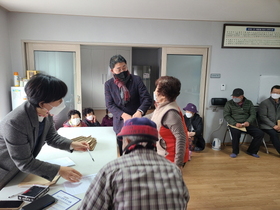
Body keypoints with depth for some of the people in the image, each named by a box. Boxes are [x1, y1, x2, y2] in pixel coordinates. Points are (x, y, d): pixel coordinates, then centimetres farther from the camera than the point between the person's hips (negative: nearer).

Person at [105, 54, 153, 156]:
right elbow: (109, 105, -3)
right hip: (120, 124, 2)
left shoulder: (136, 80, -4)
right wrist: (123, 115, -20)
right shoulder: (109, 84, 2)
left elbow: (147, 99, -8)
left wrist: (140, 111, -27)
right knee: (123, 155, 11)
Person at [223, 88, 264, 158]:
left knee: (260, 133, -15)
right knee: (236, 133, -36)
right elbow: (226, 115, -5)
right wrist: (235, 123, -21)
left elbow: (253, 114, 5)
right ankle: (235, 152, -11)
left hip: (246, 124, 4)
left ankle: (252, 151, 7)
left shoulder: (249, 103, 9)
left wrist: (248, 122, -17)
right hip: (234, 124, -4)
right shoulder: (229, 103, -1)